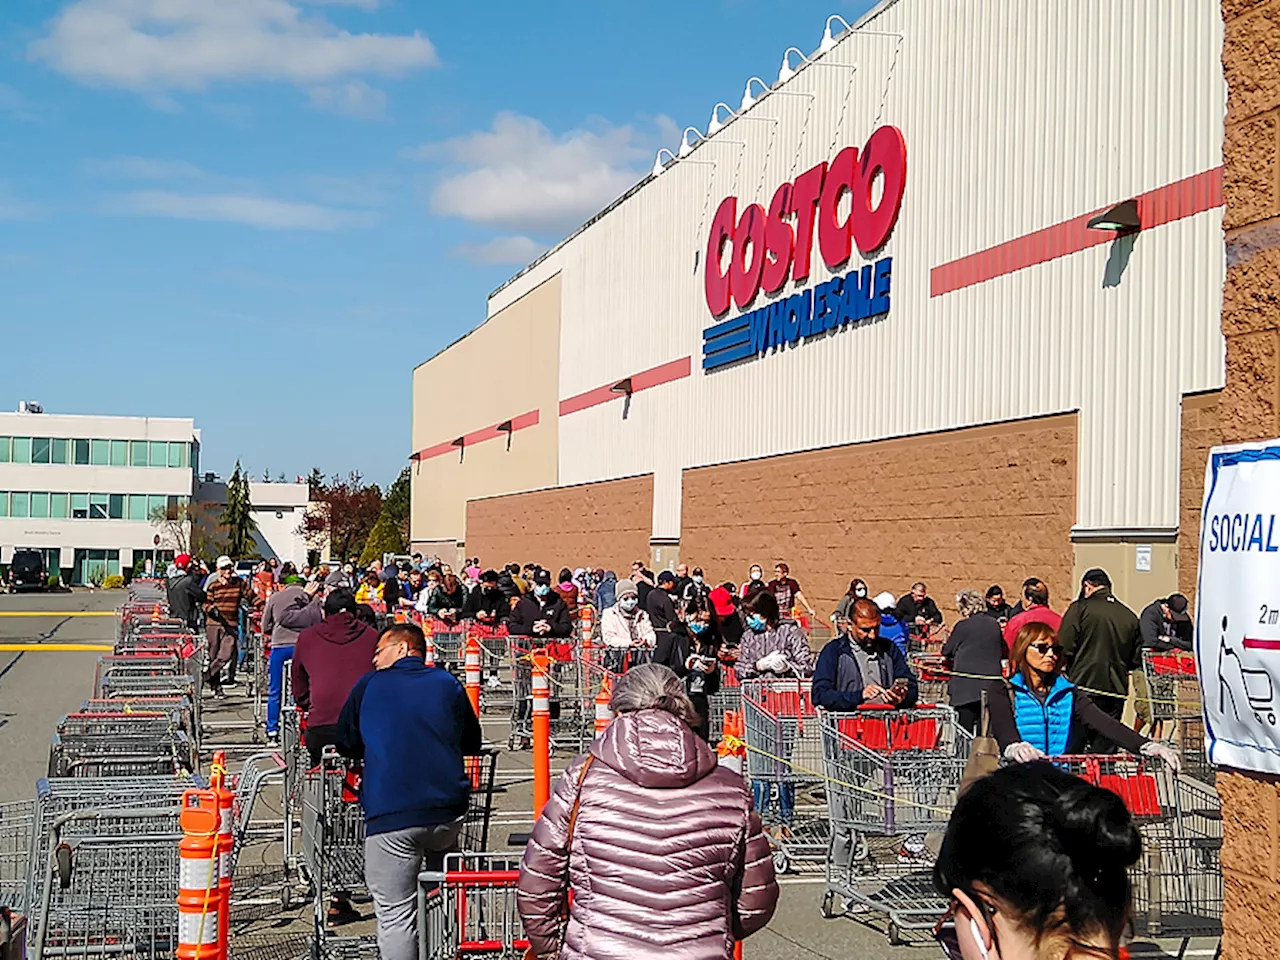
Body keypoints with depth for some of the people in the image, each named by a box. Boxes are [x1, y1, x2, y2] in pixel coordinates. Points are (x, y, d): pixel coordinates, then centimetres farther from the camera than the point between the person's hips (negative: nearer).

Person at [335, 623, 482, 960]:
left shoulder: (370, 685, 8)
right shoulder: (448, 683, 13)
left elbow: (346, 745, 18)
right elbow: (473, 743, 22)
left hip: (391, 814, -3)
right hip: (449, 812, 3)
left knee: (395, 916, -2)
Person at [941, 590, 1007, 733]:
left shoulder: (963, 626, -10)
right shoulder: (994, 625, 6)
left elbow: (947, 651, 0)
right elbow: (1004, 652, 17)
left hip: (966, 687, -5)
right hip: (992, 687, 5)